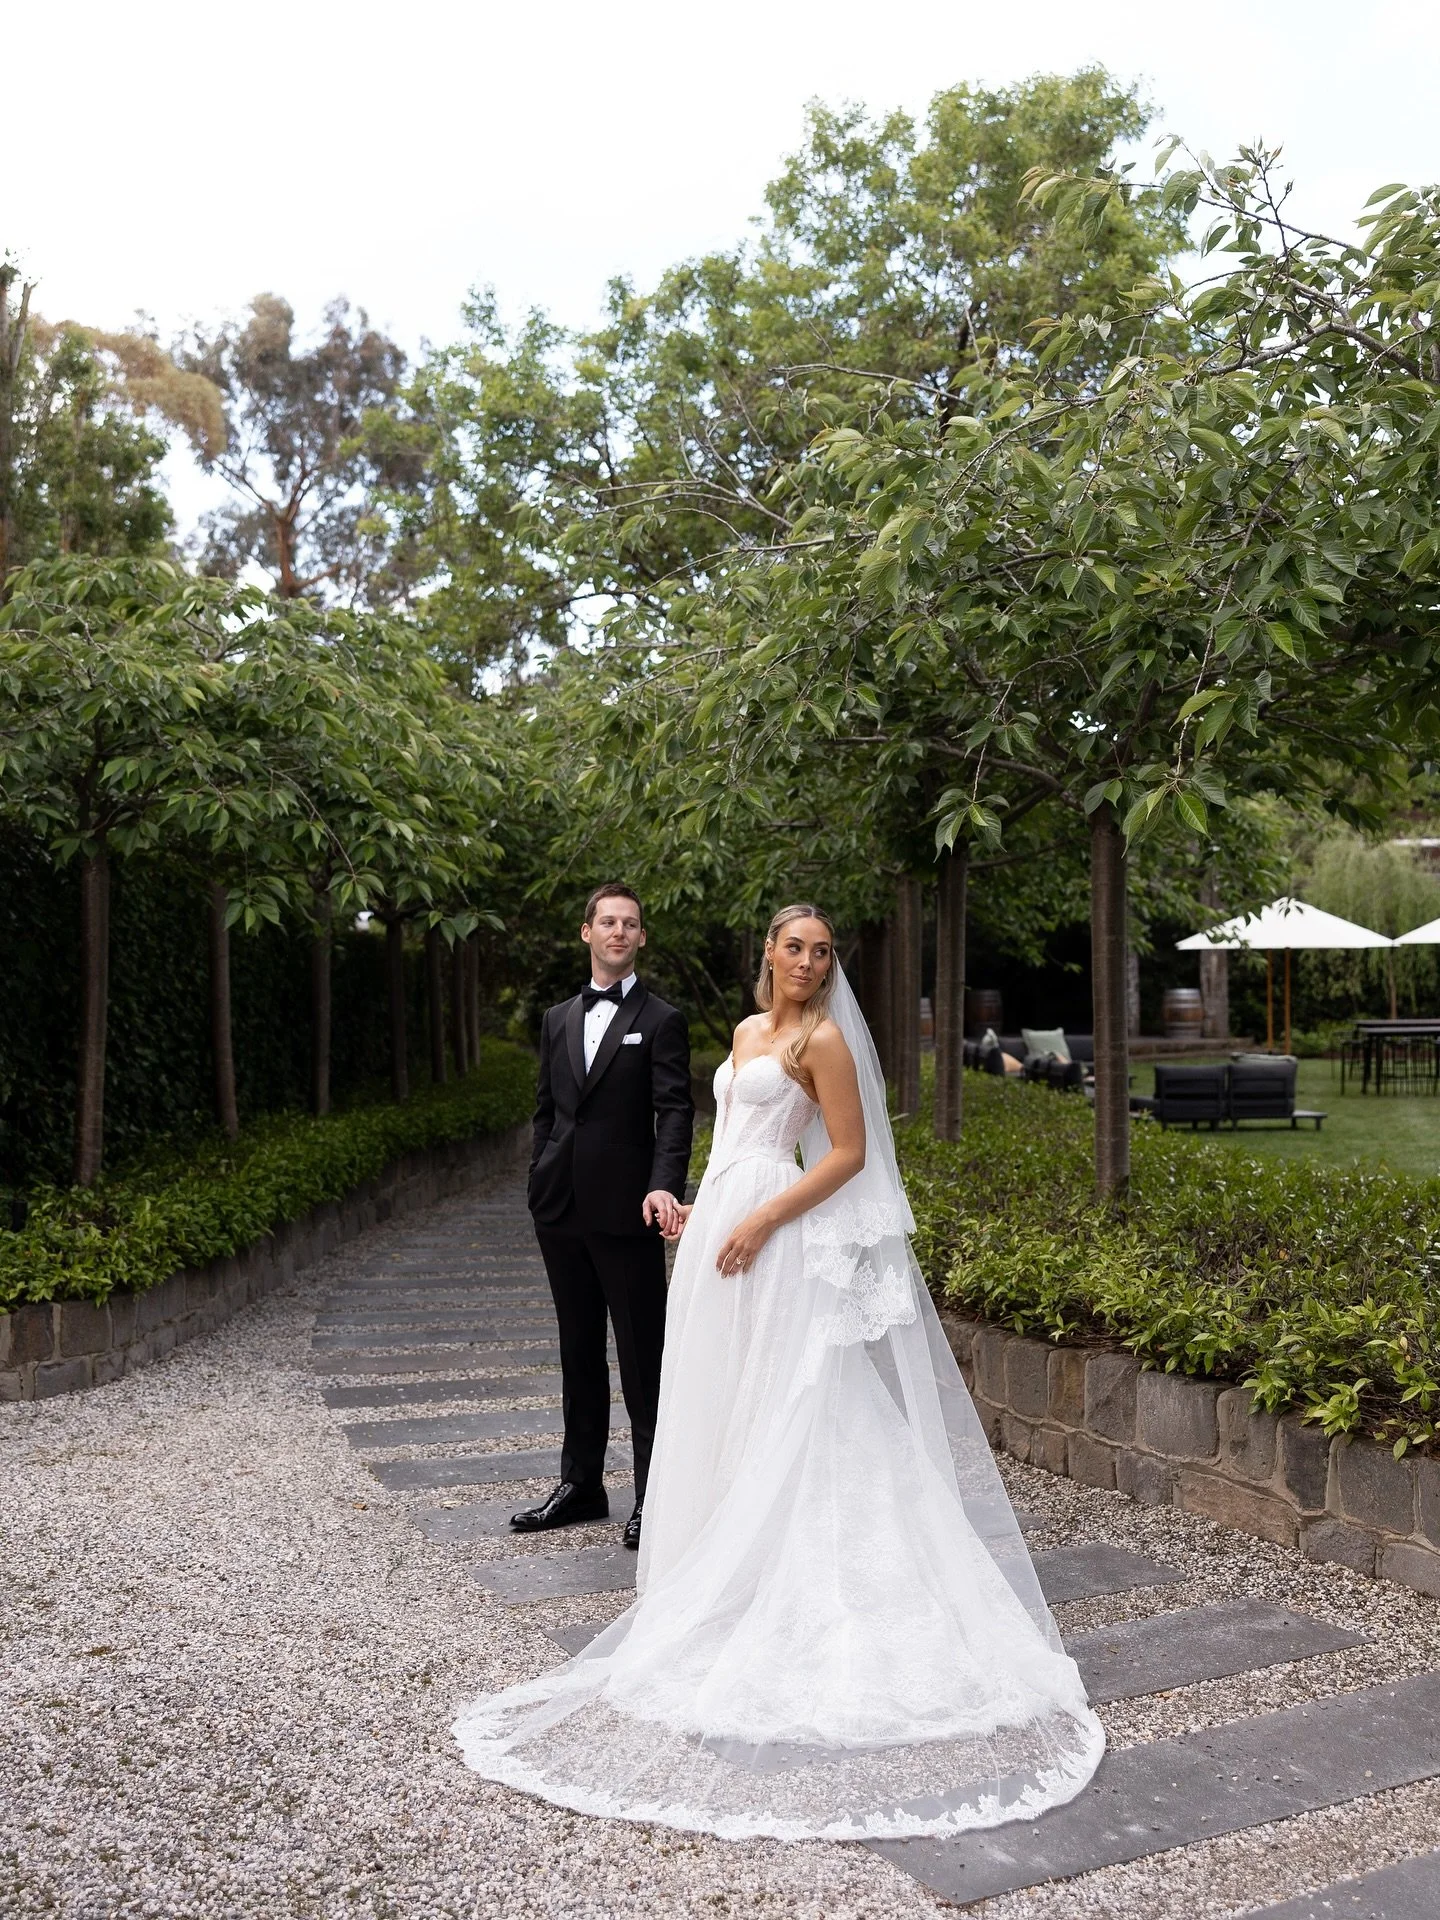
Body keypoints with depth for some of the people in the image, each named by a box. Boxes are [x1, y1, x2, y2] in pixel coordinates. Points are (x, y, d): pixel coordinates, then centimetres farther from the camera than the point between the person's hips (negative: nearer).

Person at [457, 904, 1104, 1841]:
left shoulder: (822, 1038, -7)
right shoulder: (747, 1032, 15)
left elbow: (850, 1153, -13)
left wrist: (762, 1222, -18)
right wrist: (702, 1209, 16)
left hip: (771, 1238, -8)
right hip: (718, 1227, 8)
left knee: (779, 1416, -3)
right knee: (722, 1410, 12)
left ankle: (779, 1593, 5)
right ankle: (725, 1577, 23)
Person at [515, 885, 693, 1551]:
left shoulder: (661, 1021, -2)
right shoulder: (557, 1020, 14)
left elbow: (675, 1112, -11)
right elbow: (546, 1109, 17)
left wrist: (664, 1185, -25)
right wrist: (539, 1185, 10)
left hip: (626, 1212, -6)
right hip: (562, 1211, 6)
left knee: (643, 1357, 2)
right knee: (579, 1351, 15)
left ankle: (655, 1494, 12)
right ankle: (581, 1483, 26)